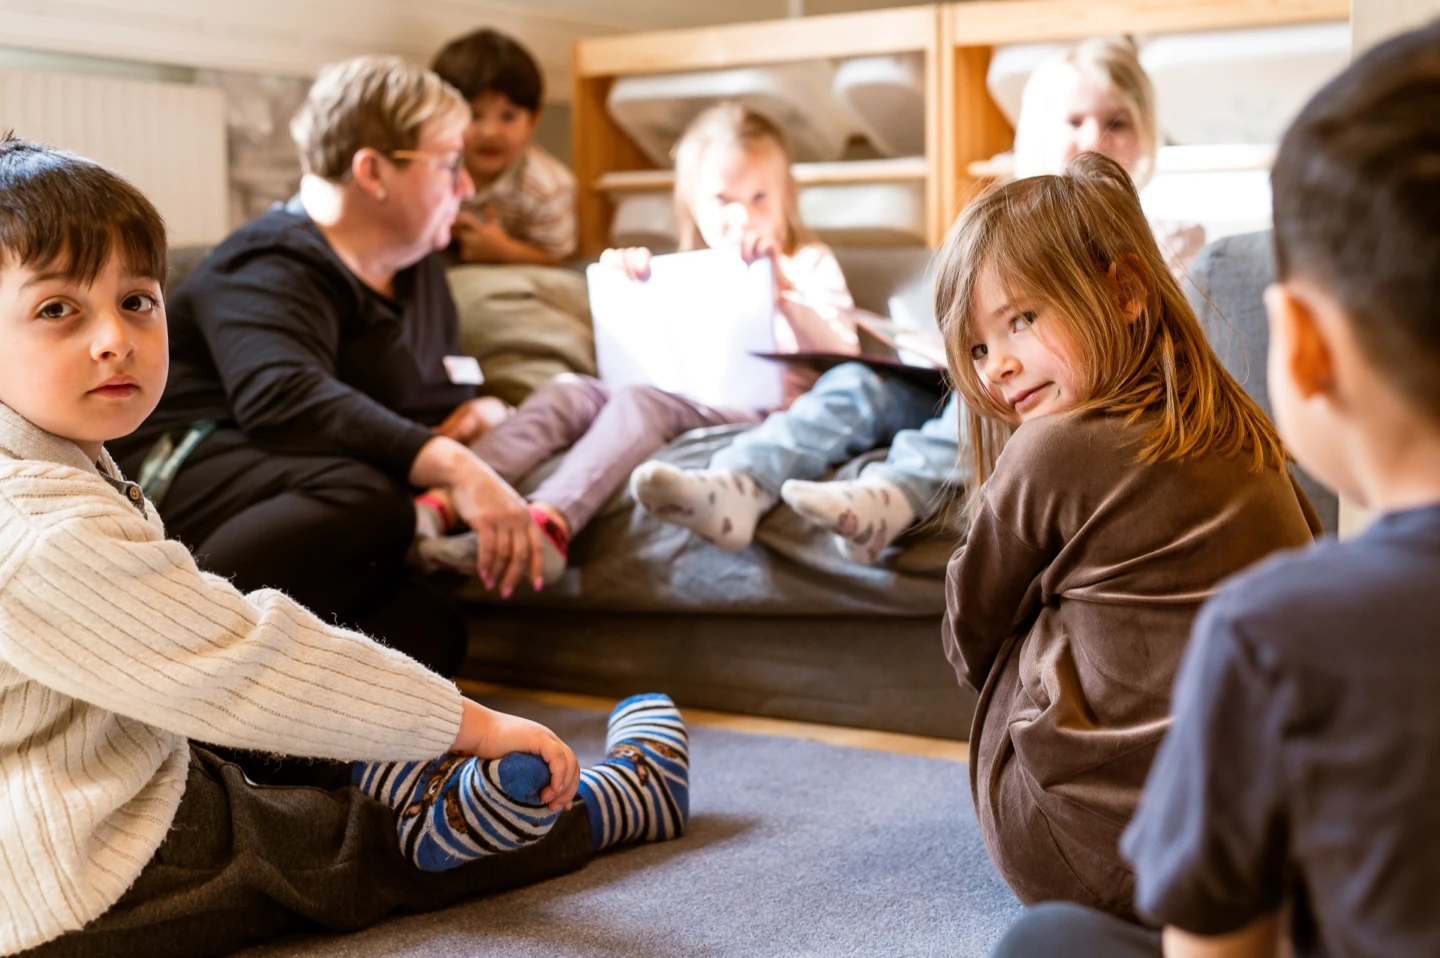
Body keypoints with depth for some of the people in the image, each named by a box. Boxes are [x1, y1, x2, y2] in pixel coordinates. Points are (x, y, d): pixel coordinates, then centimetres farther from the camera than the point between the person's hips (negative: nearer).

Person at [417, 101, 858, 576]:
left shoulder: (809, 265, 15)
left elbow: (843, 361, -2)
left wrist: (786, 293, -17)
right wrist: (626, 281, 6)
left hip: (760, 410, -5)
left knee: (641, 400, -34)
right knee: (567, 389, -21)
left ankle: (548, 521, -58)